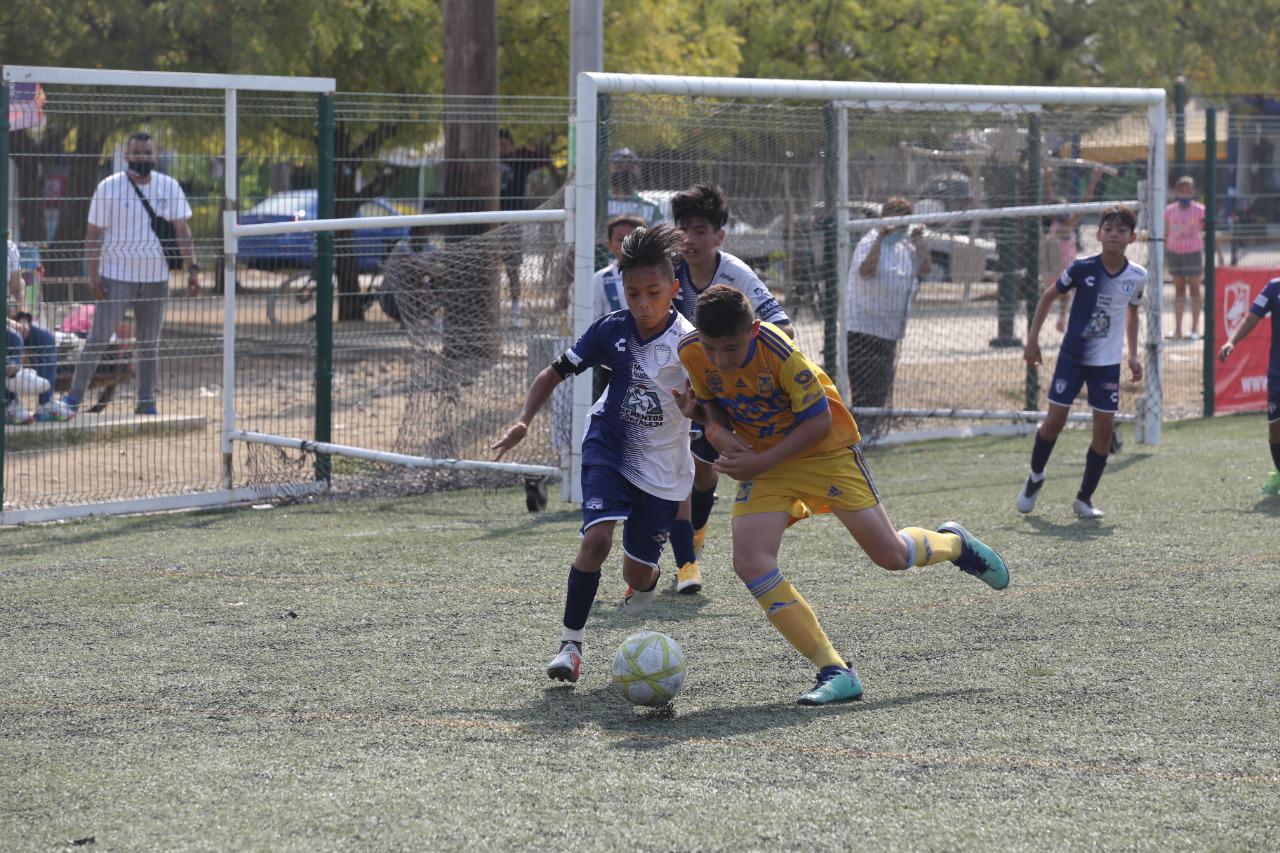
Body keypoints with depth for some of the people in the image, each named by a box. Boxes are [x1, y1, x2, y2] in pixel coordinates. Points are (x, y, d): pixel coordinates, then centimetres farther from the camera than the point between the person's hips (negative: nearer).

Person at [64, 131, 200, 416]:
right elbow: (93, 233, -4)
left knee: (150, 343, 8)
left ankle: (146, 402, 15)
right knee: (98, 338, -7)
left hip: (156, 278, 3)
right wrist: (93, 274, -12)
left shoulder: (169, 187, 5)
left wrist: (192, 268, -5)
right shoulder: (109, 188, -4)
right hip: (117, 277, -3)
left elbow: (182, 230, 5)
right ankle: (74, 395, -4)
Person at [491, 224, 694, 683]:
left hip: (662, 467, -1)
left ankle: (647, 584, 46)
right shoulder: (612, 329, -11)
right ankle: (570, 642, -11)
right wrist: (524, 420, -11)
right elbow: (556, 372, 1)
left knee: (638, 574, 4)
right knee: (597, 536, -24)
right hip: (608, 448, 1)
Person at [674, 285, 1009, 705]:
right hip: (760, 458, 4)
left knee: (891, 556, 0)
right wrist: (717, 430, -18)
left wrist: (761, 463, -27)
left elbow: (819, 420, -21)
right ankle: (835, 672, -14)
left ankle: (953, 543, 38)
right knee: (750, 563, -18)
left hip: (824, 448, -4)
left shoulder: (779, 351, -30)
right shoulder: (691, 354, -16)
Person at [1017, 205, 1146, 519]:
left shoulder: (1137, 276, -5)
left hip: (1107, 362, 2)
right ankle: (1035, 477, 24)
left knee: (1105, 427, -3)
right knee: (1055, 419, -3)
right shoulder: (1083, 268, -13)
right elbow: (1048, 296, 0)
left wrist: (1133, 355, 9)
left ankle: (1084, 498, 11)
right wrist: (1032, 339, -2)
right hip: (1072, 355, -2)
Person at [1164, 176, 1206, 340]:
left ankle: (1194, 329, 3)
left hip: (1193, 252, -3)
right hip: (1174, 252, 3)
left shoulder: (1200, 210, -3)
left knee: (1194, 289, 1)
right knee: (1179, 290, 8)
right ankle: (1177, 329, 10)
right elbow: (1166, 234, 12)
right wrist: (1164, 255, 10)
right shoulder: (1170, 210, 5)